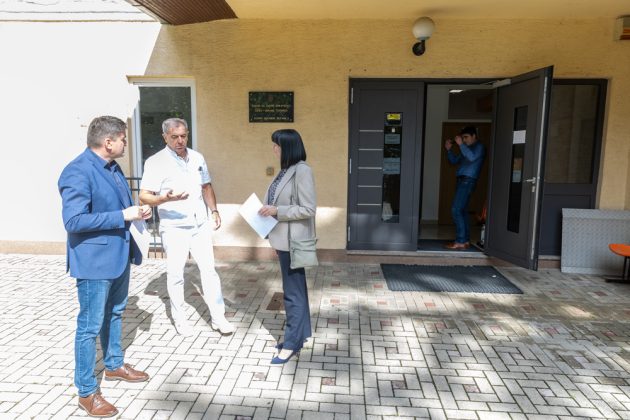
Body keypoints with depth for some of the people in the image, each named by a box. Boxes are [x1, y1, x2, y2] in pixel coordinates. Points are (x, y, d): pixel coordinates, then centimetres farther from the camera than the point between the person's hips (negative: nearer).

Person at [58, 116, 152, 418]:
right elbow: (74, 220, -26)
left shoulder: (112, 168, 7)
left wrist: (137, 211, 0)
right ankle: (87, 392, 20)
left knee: (115, 314, 23)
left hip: (119, 255, 9)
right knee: (90, 326, 4)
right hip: (95, 261, -9)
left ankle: (114, 365, 42)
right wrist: (123, 215, -25)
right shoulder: (77, 172, -21)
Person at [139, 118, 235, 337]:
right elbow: (144, 196, -11)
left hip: (201, 225, 4)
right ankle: (179, 319, 22)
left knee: (209, 270, 4)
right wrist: (166, 198, -29)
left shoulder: (197, 158, 8)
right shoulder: (155, 162, -8)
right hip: (174, 228, -4)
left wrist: (214, 210, 8)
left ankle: (218, 318, 12)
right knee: (175, 274, 6)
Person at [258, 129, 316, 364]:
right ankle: (298, 336, 30)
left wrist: (276, 211, -20)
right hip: (284, 239, 9)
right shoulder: (286, 170, 11)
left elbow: (308, 210, -20)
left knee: (293, 292, 0)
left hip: (293, 241, -9)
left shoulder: (302, 171, -16)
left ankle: (292, 344, 13)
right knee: (294, 289, 17)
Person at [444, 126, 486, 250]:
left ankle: (460, 242, -14)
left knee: (456, 210, -15)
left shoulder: (479, 147, -3)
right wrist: (449, 149, 10)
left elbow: (472, 157, -23)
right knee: (462, 211, 8)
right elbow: (454, 161, 25)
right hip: (462, 180, 9)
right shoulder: (467, 149, 23)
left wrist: (461, 144, -23)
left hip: (468, 181, -9)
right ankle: (465, 241, 12)